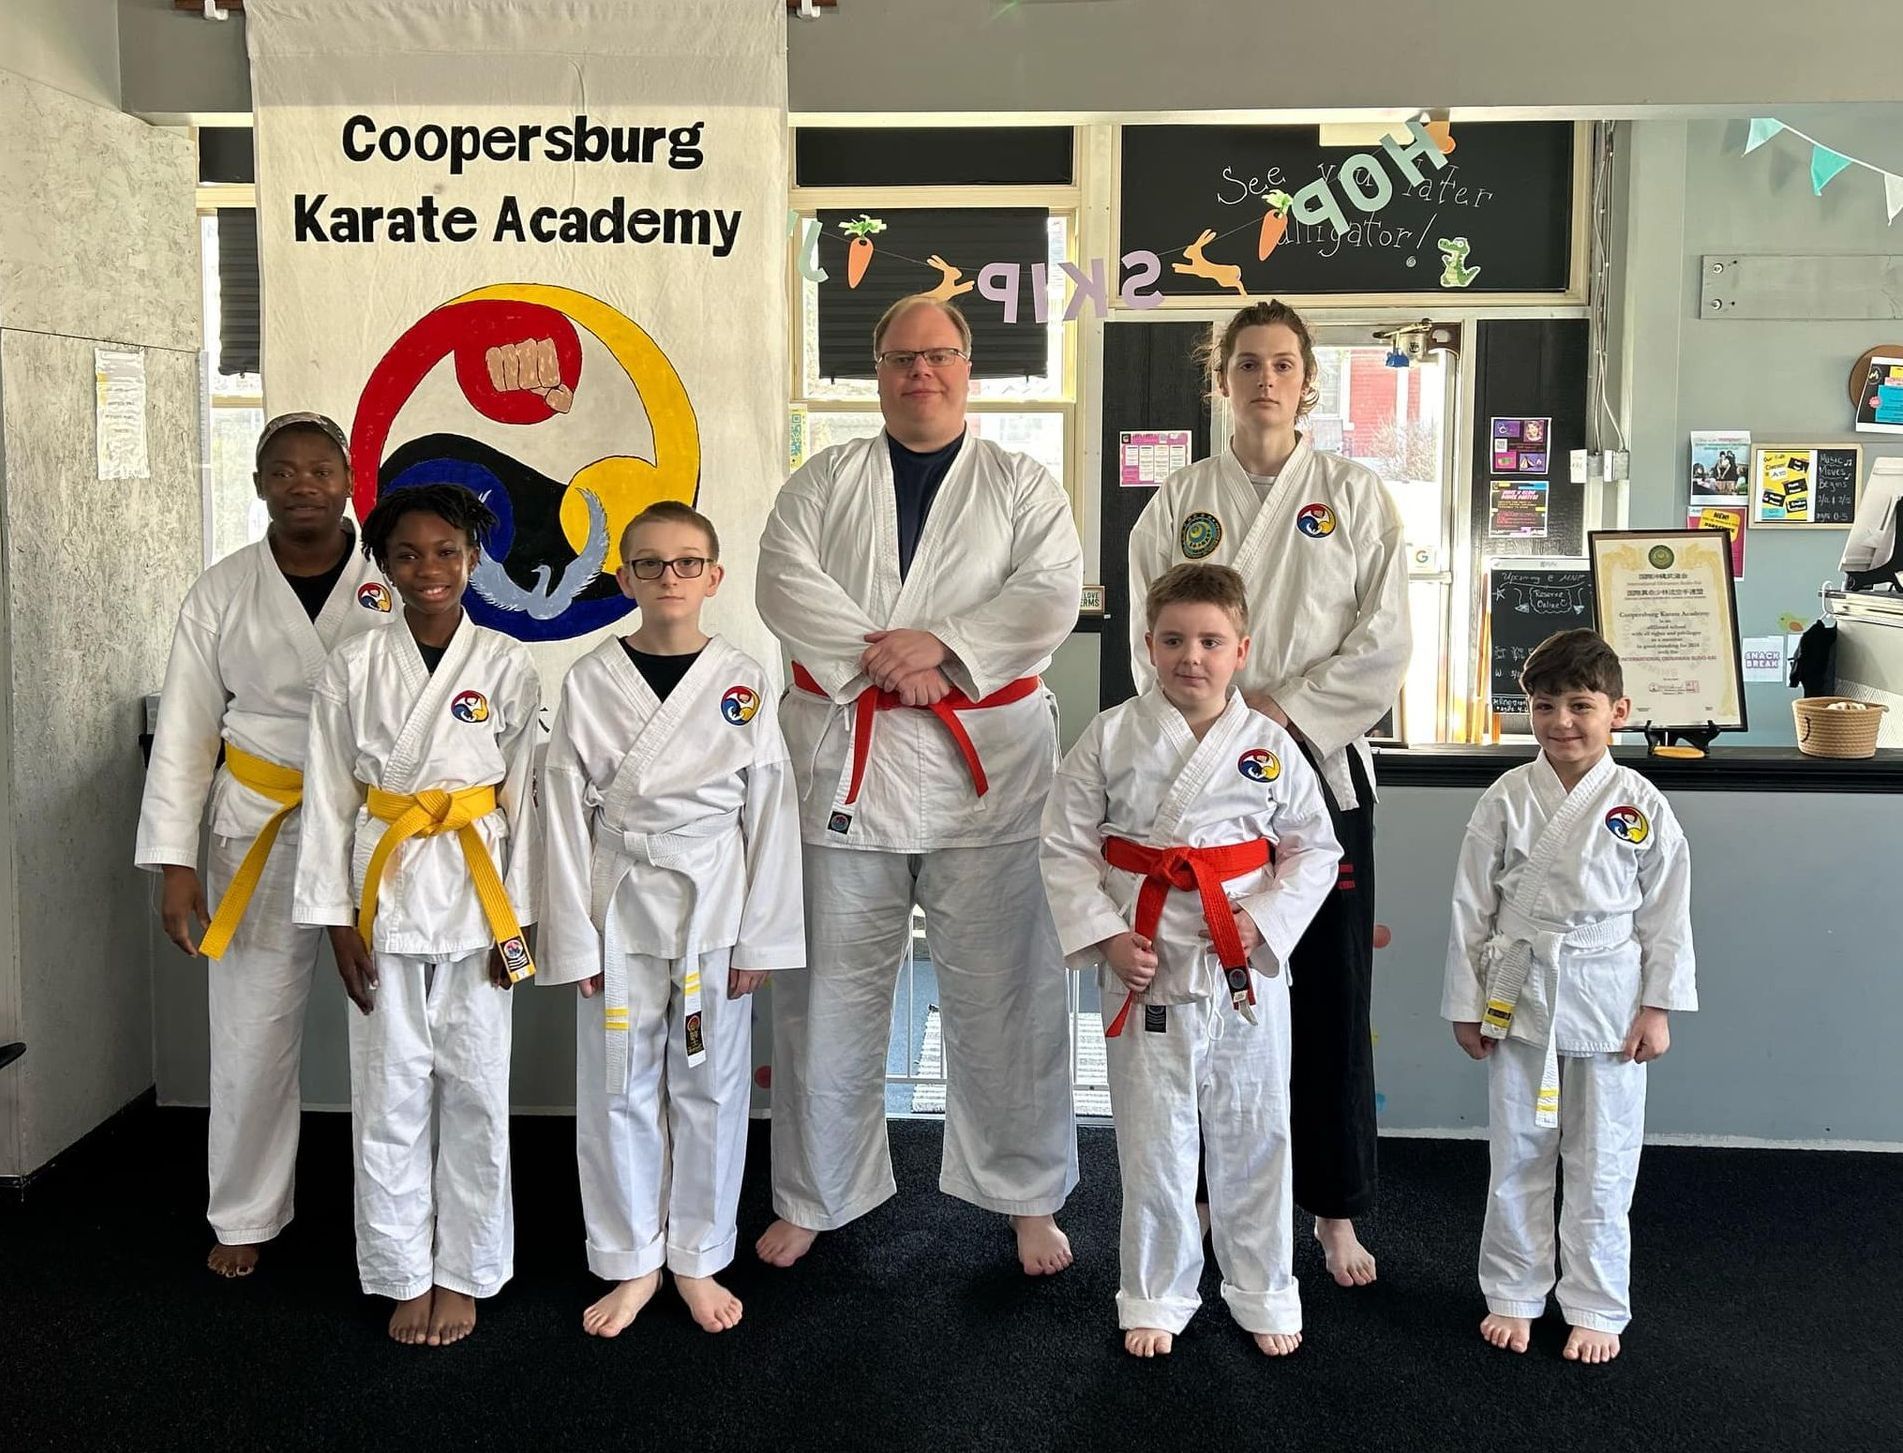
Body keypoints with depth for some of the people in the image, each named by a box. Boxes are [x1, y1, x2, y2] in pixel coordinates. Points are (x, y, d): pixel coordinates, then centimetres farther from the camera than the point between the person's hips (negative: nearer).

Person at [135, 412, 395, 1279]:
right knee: (252, 1029, 8)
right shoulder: (222, 592, 1)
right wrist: (174, 863, -1)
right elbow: (185, 732, 3)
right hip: (260, 832, 1)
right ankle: (245, 1216, 28)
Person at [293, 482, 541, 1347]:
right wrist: (337, 920, -1)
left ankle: (464, 1274, 21)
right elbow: (329, 798, 2)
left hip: (476, 894, -1)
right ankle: (405, 1275, 21)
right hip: (385, 893, 1)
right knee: (390, 1091, 6)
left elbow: (525, 797, 0)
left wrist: (516, 918, -2)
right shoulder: (353, 668, 0)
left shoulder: (508, 666, -2)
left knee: (474, 1089, 6)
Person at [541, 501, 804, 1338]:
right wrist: (575, 938, -4)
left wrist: (760, 937, -4)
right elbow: (566, 811, -1)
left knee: (710, 1084, 9)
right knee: (619, 1089, 8)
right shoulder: (591, 682, -2)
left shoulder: (744, 683, -2)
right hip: (620, 906, 0)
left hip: (716, 906, 0)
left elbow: (771, 813, -1)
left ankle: (697, 1258, 27)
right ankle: (632, 1262, 25)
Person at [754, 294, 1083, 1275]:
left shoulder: (1021, 485, 9)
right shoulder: (824, 482, 11)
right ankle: (811, 1197, 25)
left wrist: (940, 646, -17)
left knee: (1003, 992, 4)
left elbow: (1051, 594, -5)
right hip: (844, 762, 1)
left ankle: (1028, 1199, 21)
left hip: (986, 766, -1)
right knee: (829, 991, 8)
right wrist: (879, 658, -16)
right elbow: (785, 582, -4)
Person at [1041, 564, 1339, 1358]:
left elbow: (1315, 849, 6)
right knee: (1152, 1143, 9)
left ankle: (1264, 1294, 31)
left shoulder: (1269, 746, -1)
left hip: (1246, 968, 1)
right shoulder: (1111, 736, -4)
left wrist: (1266, 919, -9)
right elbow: (1066, 844, -1)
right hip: (1146, 968, -1)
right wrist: (1104, 934, -11)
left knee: (1253, 1139, 12)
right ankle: (1156, 1297, 28)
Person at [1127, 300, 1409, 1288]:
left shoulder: (1354, 498, 5)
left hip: (1320, 762, 0)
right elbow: (1153, 645, 3)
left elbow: (1384, 642, -1)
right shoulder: (1179, 504, 7)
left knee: (1329, 992, 3)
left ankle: (1336, 1212, 16)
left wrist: (1283, 707, -11)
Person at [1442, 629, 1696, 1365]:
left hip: (1608, 1005, -1)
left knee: (1602, 1165, 9)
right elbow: (1472, 905, 0)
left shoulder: (1641, 806, -4)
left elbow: (1667, 914, 1)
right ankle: (1512, 1295, 27)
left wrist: (1657, 1008, -2)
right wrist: (1466, 1005, 0)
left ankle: (1595, 1308, 24)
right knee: (1517, 1155, 11)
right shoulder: (1507, 800, -4)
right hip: (1519, 999, 1)